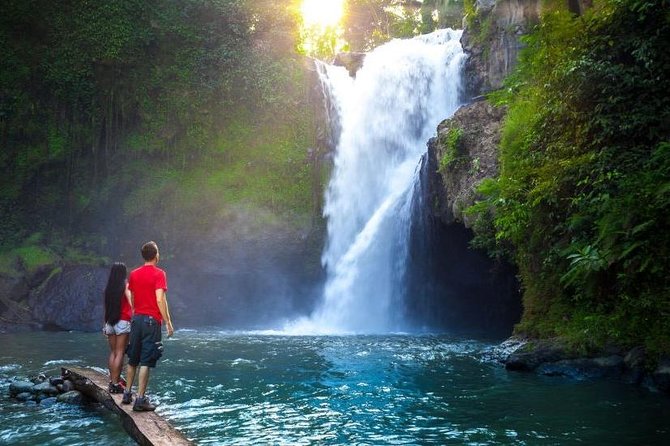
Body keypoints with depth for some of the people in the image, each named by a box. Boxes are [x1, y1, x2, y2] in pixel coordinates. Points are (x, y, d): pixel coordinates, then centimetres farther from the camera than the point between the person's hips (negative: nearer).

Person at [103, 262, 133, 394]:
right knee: (120, 353, -4)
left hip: (110, 322, 5)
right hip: (122, 322, -5)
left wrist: (105, 324, 15)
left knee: (113, 352, 12)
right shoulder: (125, 286, -6)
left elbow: (106, 307, 10)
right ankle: (115, 383, -6)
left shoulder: (108, 287, 7)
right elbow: (131, 304, -13)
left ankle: (112, 381, 14)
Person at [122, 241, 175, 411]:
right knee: (146, 361, -4)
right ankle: (140, 399, -4)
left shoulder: (134, 274, 9)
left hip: (136, 319, 6)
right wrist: (168, 322, -13)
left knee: (133, 360, 17)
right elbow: (160, 299, -17)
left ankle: (127, 394, 24)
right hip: (152, 320, -6)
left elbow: (130, 298, 13)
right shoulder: (159, 274, -9)